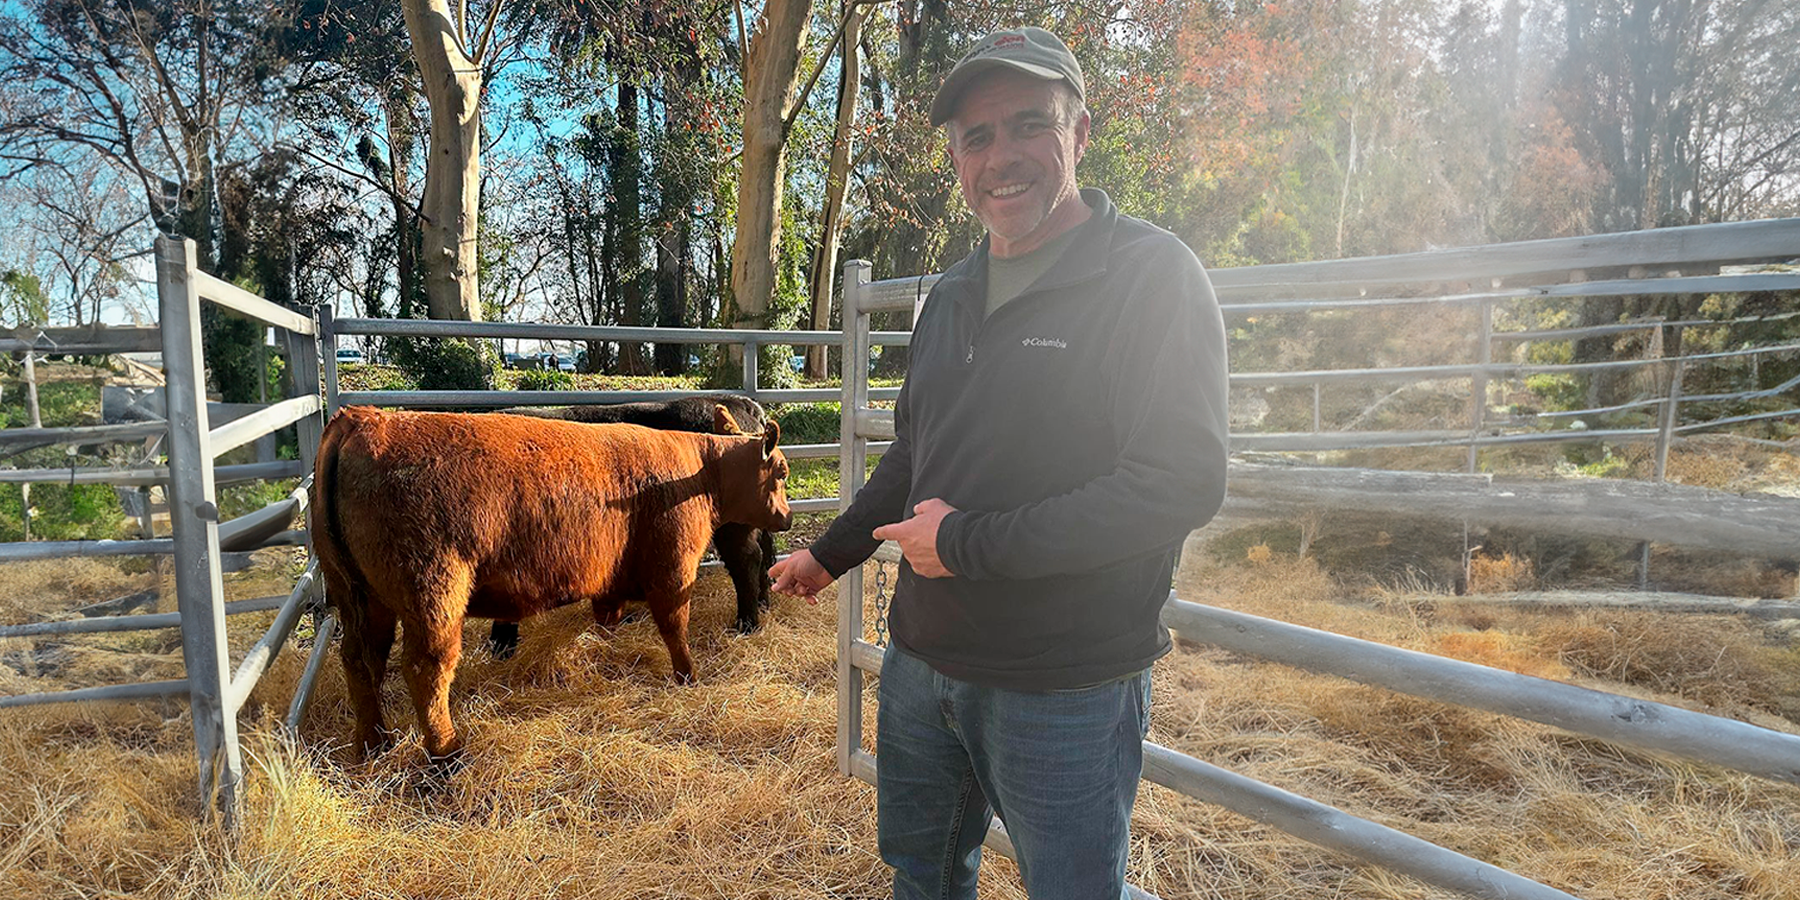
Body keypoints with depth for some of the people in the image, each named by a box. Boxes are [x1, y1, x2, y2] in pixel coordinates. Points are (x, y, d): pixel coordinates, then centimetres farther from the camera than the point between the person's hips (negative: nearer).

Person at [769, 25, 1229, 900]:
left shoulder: (1152, 276, -14)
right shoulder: (953, 295, 10)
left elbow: (1181, 484, -24)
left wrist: (966, 544, -20)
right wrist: (830, 552, 24)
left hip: (1064, 688, -7)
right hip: (921, 659, 7)